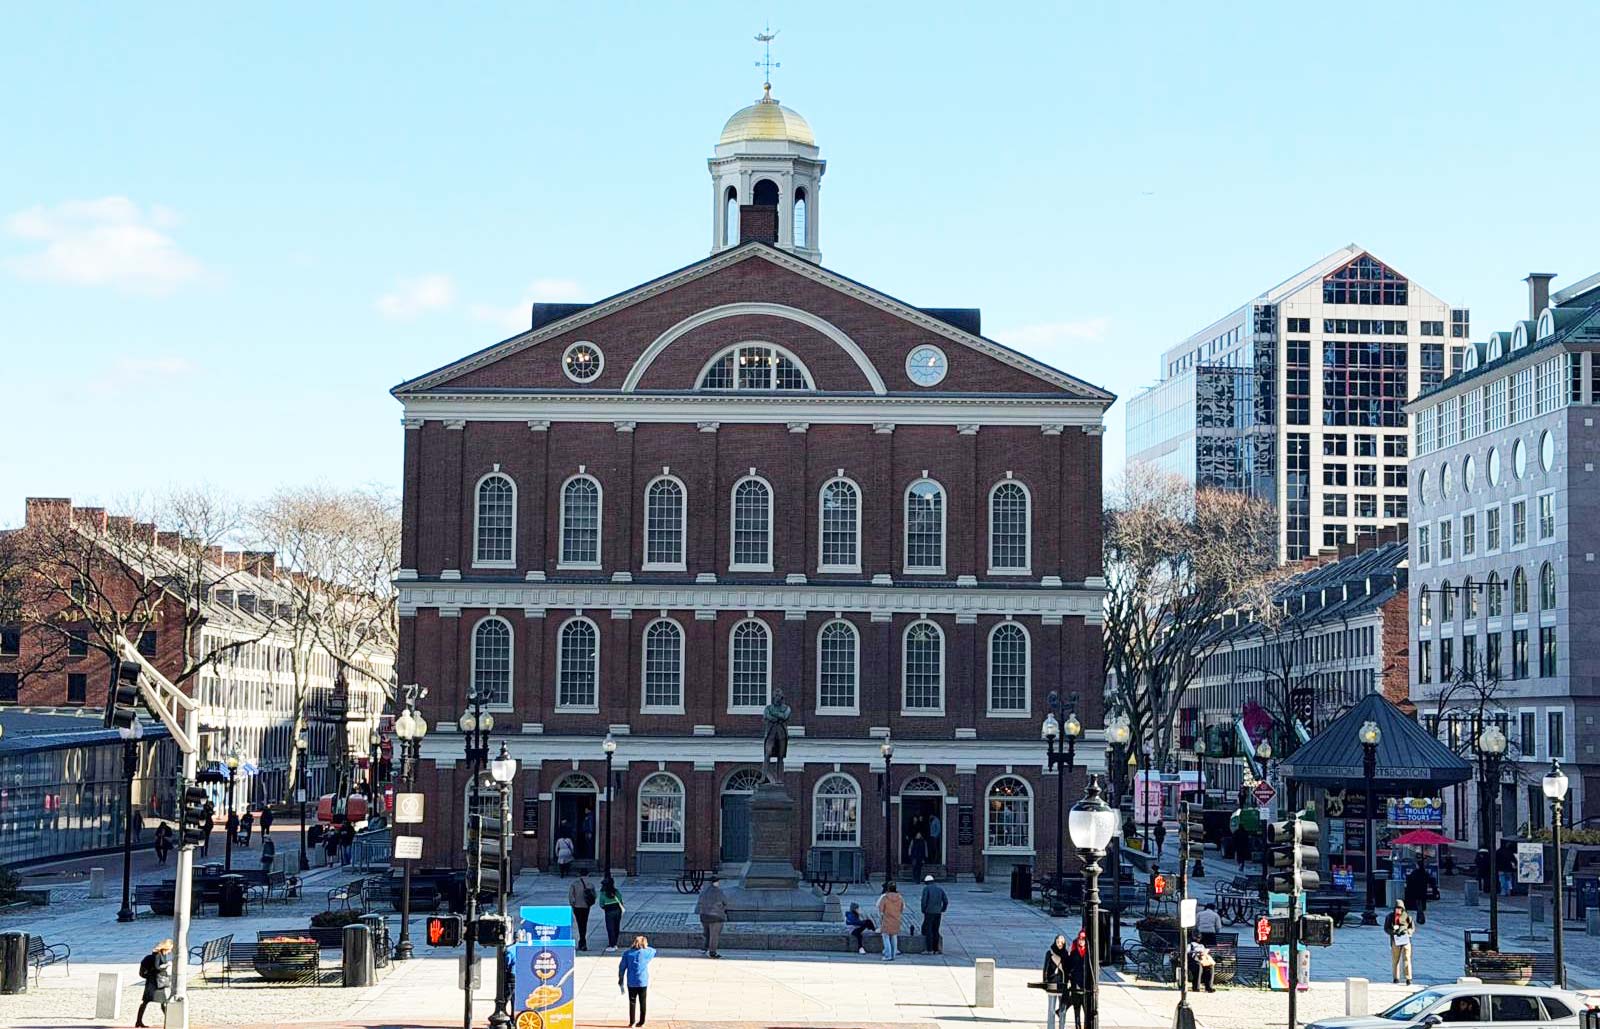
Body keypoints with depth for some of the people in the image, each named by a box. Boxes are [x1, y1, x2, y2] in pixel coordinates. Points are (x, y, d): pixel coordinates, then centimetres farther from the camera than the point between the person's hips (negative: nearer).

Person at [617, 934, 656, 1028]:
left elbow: (622, 967, 0)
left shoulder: (627, 953, -2)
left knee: (632, 1002, 10)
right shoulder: (647, 952, -4)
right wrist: (645, 946, 25)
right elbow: (654, 950, 19)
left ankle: (631, 1022, 12)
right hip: (643, 982, 0)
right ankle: (641, 1022, 16)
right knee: (642, 1003, 11)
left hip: (631, 982, 0)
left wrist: (621, 980, 9)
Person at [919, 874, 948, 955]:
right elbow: (946, 901, 7)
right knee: (935, 931, 13)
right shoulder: (940, 888, 11)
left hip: (929, 912, -5)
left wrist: (923, 912, -3)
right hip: (938, 913, 5)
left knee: (927, 931, 0)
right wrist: (942, 912, 14)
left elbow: (924, 901, -12)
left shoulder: (926, 888, -3)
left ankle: (929, 950, -5)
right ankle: (936, 949, 11)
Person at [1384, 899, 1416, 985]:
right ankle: (1396, 977, 19)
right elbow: (1386, 928, 2)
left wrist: (1406, 931, -17)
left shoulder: (1407, 916, 0)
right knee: (1395, 960, 6)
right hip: (1395, 941, 1)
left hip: (1406, 940, -1)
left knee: (1406, 959, -8)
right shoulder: (1390, 916, 2)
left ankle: (1408, 979, -10)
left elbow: (1413, 928, 3)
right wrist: (1393, 931, -17)